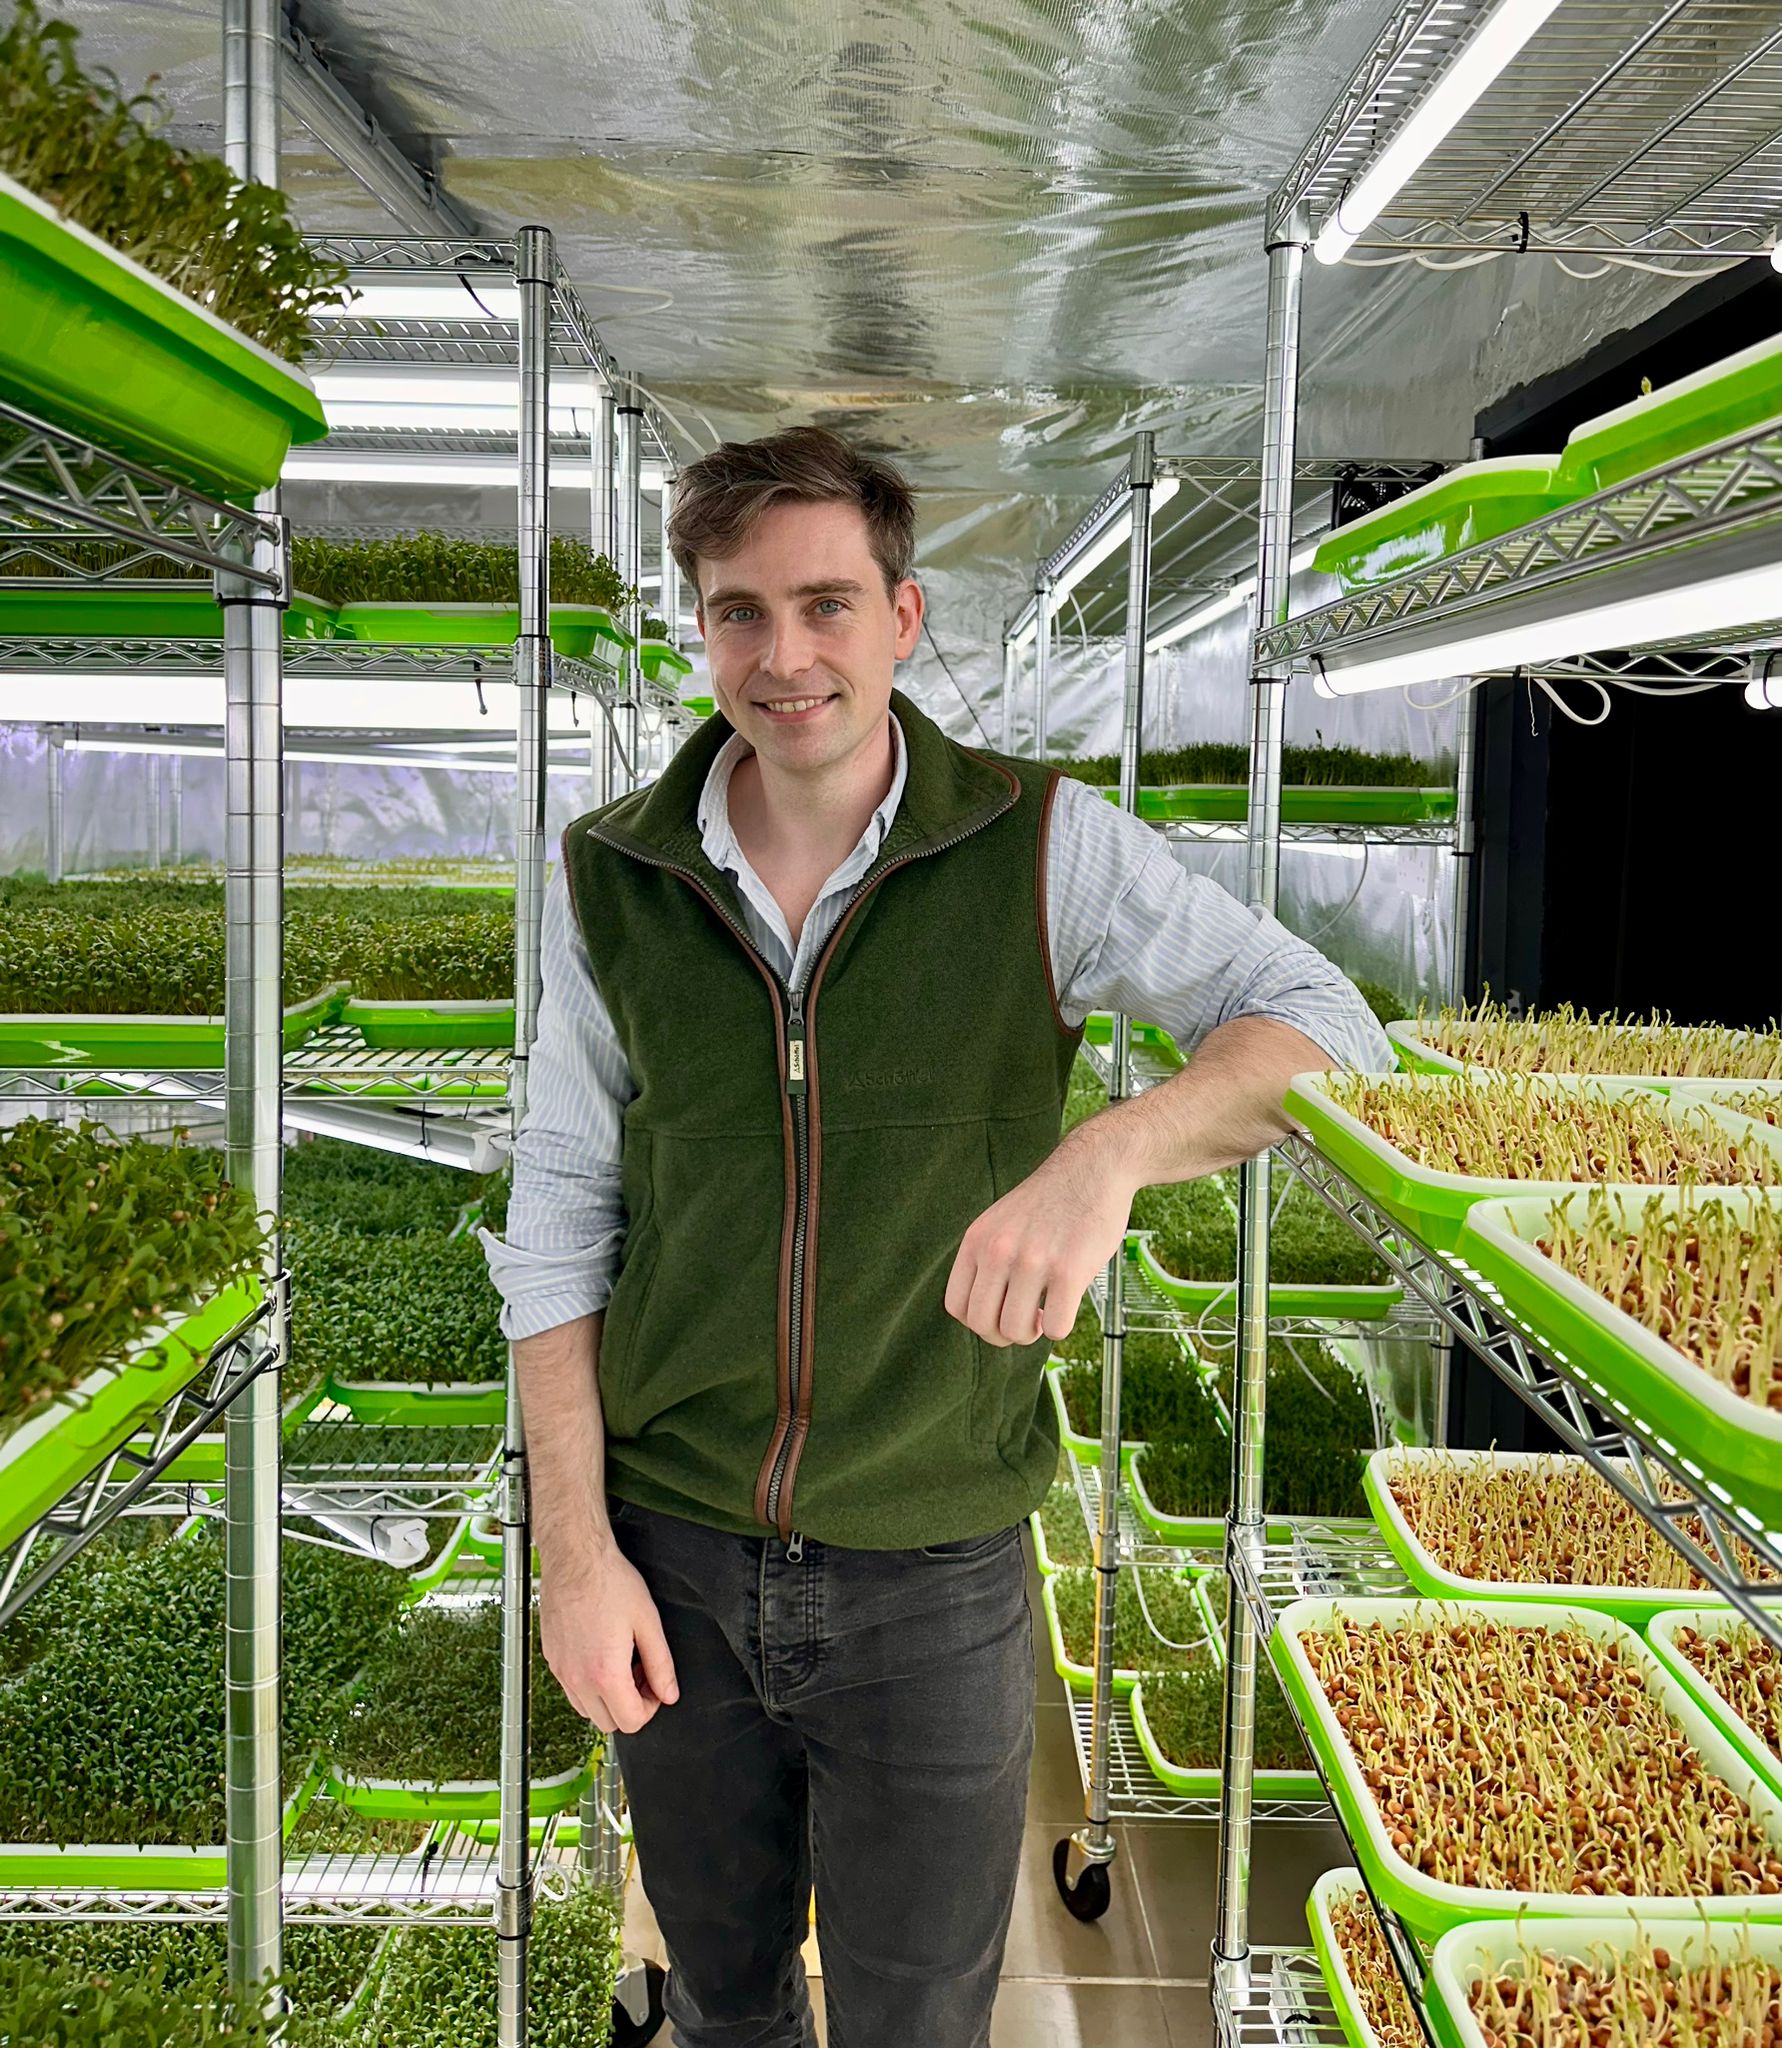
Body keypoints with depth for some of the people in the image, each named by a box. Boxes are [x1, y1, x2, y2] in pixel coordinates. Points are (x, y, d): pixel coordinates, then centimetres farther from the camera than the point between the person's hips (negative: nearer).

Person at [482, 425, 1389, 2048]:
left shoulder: (1040, 846, -11)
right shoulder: (611, 880, -5)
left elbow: (1322, 1030, -17)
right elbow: (559, 1222, 0)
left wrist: (1111, 1150, -37)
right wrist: (574, 1550, -4)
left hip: (934, 1573, -2)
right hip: (674, 1556, 2)